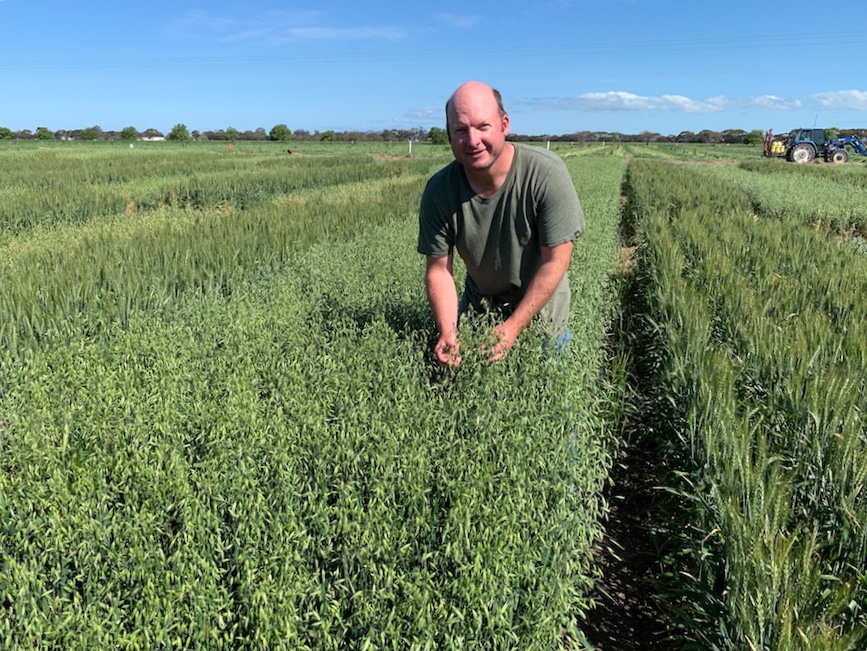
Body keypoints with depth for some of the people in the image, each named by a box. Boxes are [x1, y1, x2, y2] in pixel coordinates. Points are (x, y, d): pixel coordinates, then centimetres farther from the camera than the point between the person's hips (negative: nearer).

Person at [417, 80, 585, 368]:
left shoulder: (546, 173, -26)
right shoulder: (438, 191, -18)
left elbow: (555, 261, -22)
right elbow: (438, 269, -12)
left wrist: (513, 327, -25)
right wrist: (447, 332, -26)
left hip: (540, 306, -2)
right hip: (478, 304, 3)